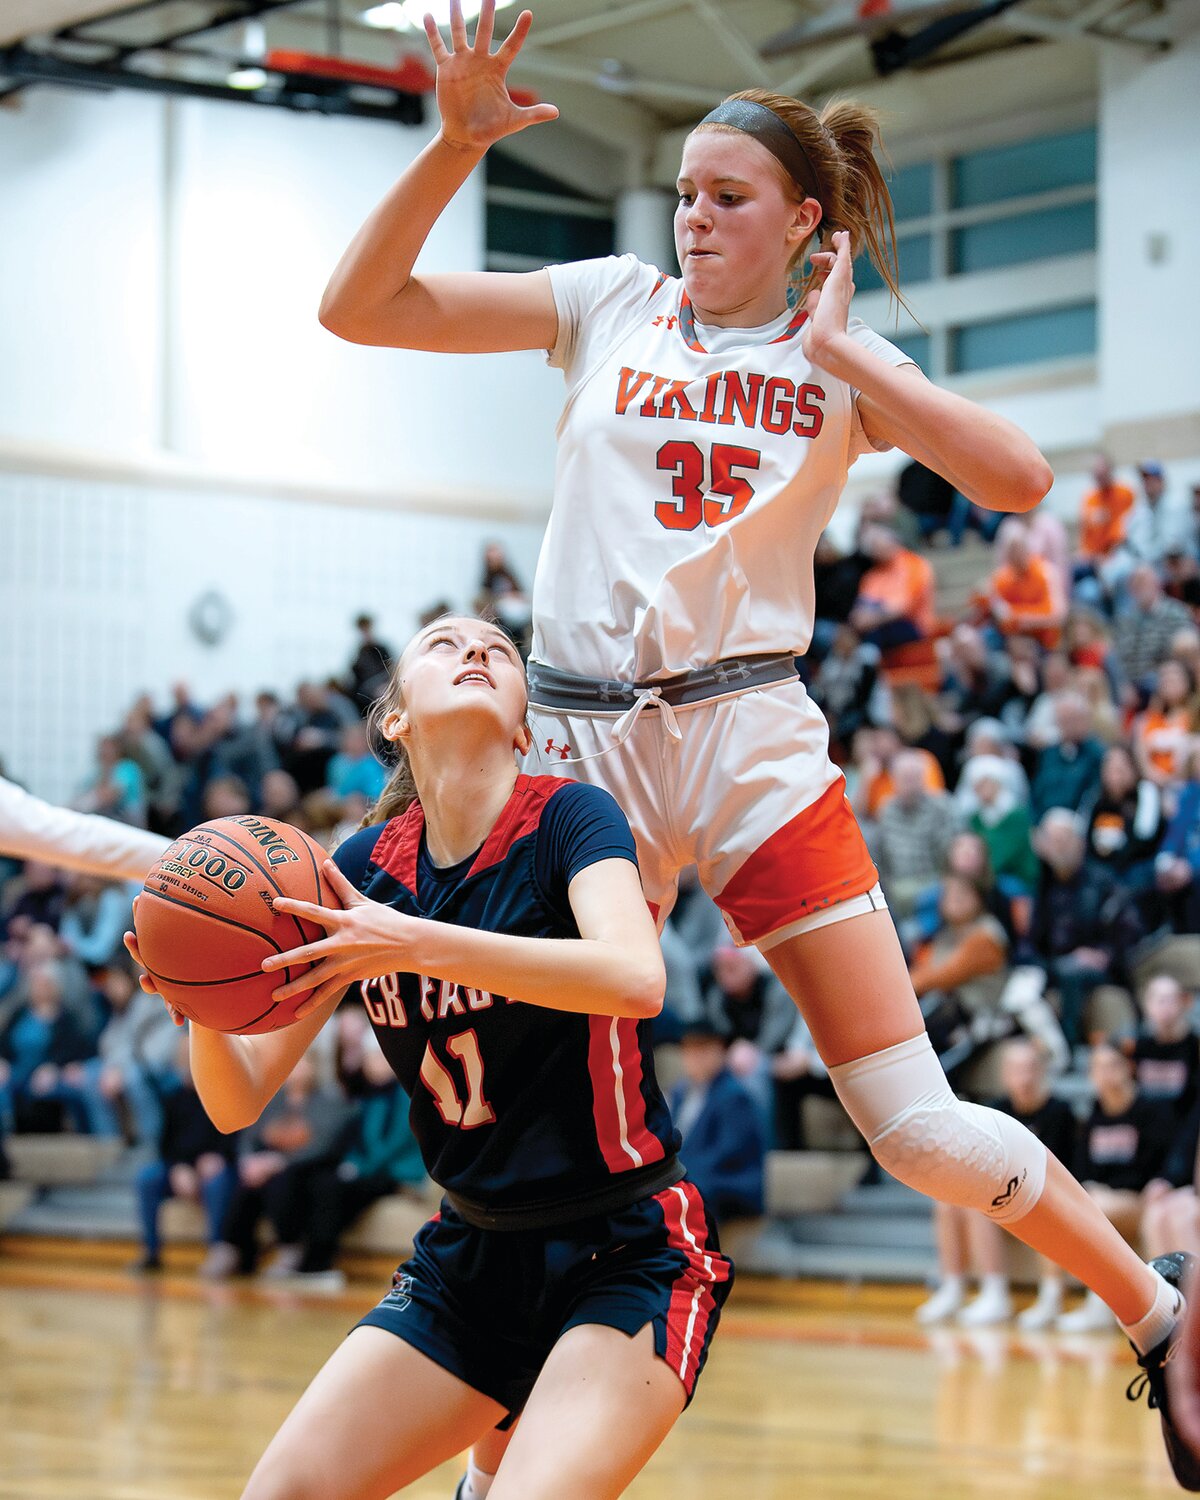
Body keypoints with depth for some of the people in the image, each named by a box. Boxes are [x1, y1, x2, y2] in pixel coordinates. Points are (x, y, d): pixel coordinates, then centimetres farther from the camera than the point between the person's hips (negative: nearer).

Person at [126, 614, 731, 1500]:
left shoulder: (567, 818, -10)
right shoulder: (364, 868, 1)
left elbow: (636, 978, -31)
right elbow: (238, 1101, -1)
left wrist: (414, 943, -36)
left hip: (627, 1253, -5)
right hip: (472, 1255, 5)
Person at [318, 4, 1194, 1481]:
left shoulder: (840, 357, 6)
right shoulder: (609, 305, 7)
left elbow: (1016, 479, -10)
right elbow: (356, 306, 1)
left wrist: (839, 349, -8)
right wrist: (455, 143, -11)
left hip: (750, 736, -1)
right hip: (583, 745, 1)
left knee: (917, 1125, -6)